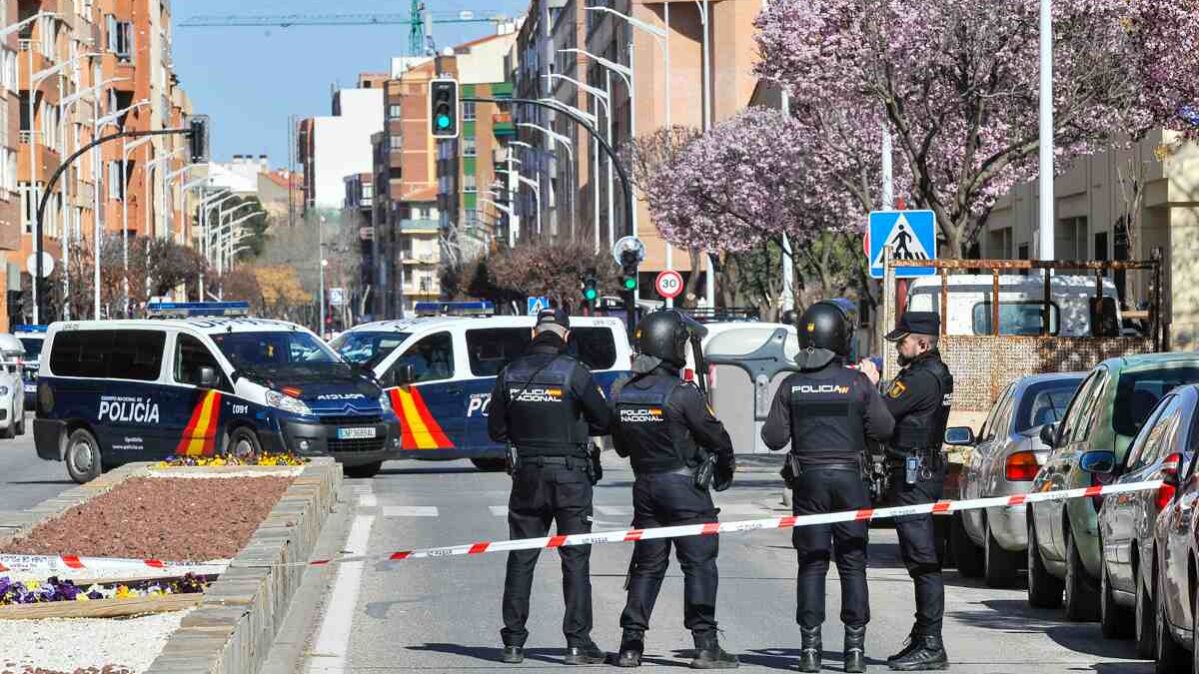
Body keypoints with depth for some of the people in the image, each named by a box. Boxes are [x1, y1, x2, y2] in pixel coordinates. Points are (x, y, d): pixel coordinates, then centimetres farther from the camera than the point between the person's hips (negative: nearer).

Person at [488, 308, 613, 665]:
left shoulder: (510, 373, 2)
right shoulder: (573, 372, -10)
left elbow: (496, 430, 7)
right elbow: (604, 421, -5)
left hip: (527, 475, 3)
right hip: (570, 475, -3)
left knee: (521, 559, 9)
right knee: (575, 559, 1)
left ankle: (514, 643, 9)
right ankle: (578, 643, -2)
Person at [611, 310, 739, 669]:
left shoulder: (623, 392, 3)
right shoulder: (682, 393, -16)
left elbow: (621, 445, 12)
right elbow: (716, 437, -9)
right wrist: (726, 466, 11)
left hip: (645, 486, 6)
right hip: (684, 484, -6)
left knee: (647, 565, 13)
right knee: (699, 563, -1)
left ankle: (631, 644, 10)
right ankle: (705, 645, -3)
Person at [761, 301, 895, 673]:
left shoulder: (792, 386, -2)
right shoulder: (858, 383, -6)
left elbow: (774, 438, -2)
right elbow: (883, 428, -3)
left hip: (809, 480, 1)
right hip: (850, 478, -1)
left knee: (811, 565, 4)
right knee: (853, 565, 4)